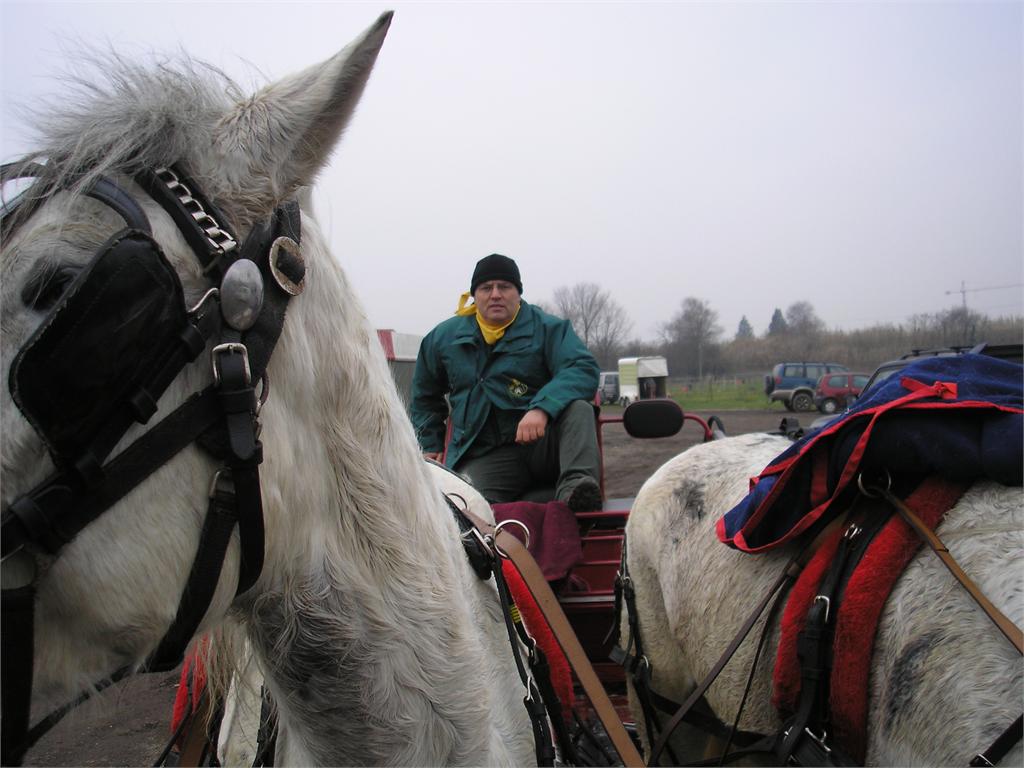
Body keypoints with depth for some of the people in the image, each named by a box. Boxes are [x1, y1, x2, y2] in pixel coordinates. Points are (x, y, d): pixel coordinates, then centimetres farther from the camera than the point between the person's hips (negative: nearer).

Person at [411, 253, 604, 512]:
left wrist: (542, 408, -32)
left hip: (543, 443, 0)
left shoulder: (548, 328, 2)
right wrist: (431, 445, 24)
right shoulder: (445, 337, 14)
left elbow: (584, 369, -16)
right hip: (484, 458, 1)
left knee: (578, 408, -33)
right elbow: (424, 395, 31)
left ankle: (575, 485, -48)